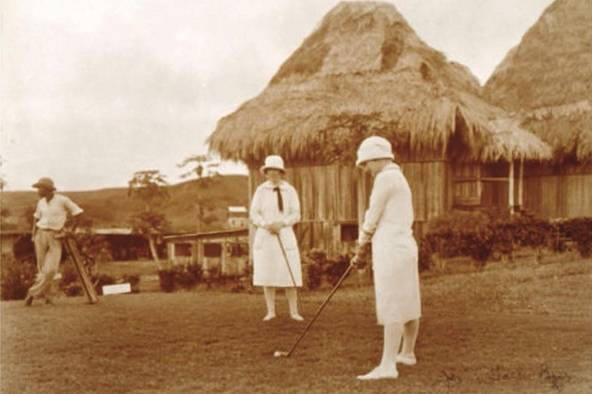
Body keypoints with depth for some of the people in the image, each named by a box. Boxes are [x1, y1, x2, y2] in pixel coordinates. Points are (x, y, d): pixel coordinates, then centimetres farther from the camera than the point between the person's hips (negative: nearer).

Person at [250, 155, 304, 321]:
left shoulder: (290, 190, 3)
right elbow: (254, 214, 1)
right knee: (267, 275, 0)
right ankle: (271, 311, 9)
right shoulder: (261, 190, 1)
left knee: (290, 275, -3)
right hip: (265, 236, 0)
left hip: (285, 235, 0)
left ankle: (294, 312, 4)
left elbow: (296, 215, 1)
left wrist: (281, 223, -15)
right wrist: (267, 225, -16)